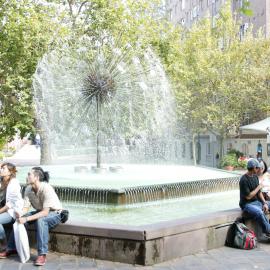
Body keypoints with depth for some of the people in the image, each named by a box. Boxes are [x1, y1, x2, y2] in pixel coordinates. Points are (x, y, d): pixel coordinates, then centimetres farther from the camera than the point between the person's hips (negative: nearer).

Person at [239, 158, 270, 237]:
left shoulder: (255, 176, 7)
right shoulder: (243, 180, -19)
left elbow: (259, 192, 11)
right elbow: (248, 196, -20)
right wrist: (258, 187, -11)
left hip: (257, 201, 9)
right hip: (247, 204, -9)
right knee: (259, 212, -36)